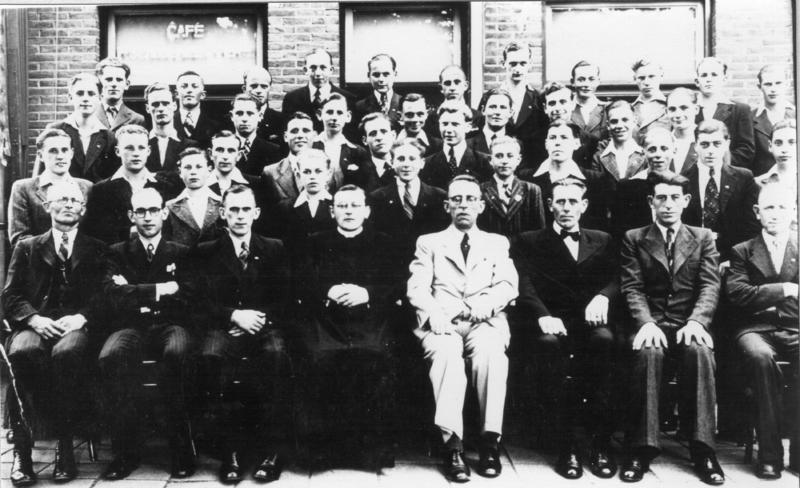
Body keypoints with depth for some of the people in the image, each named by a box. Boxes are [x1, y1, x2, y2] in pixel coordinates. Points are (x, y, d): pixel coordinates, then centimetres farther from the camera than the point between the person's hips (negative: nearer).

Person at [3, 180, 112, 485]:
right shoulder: (26, 248, 22)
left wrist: (81, 317, -14)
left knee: (67, 352, -37)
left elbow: (105, 297, 6)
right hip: (36, 325, 1)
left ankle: (65, 445, -27)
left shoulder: (98, 251, 19)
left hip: (78, 326, -1)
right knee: (21, 351, -34)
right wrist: (34, 318, -10)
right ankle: (22, 448, -24)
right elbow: (11, 296, 11)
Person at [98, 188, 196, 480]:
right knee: (110, 357, -34)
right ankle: (126, 449, -22)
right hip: (132, 327, 1)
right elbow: (116, 296, -1)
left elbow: (187, 297, 3)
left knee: (177, 353, -37)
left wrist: (139, 295, -2)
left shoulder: (181, 253, 17)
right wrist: (160, 289, -6)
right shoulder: (118, 253, 17)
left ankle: (181, 448, -25)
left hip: (171, 325, -1)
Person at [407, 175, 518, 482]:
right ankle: (452, 444, -33)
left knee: (490, 350, -34)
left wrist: (479, 306, -14)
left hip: (485, 322, 1)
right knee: (446, 351, -35)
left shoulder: (497, 243, 22)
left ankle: (490, 440, -26)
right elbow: (417, 287, 4)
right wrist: (433, 312, -18)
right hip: (441, 324, 0)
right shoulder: (429, 243, 20)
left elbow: (508, 286, 6)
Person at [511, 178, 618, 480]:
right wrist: (543, 315, -22)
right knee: (549, 343, -35)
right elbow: (524, 286, -2)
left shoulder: (602, 241, 22)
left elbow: (615, 280, 6)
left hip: (590, 322, 2)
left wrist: (602, 296, -18)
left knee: (604, 338, -33)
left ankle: (600, 441, -23)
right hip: (551, 324, -1)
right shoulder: (529, 242, 14)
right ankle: (565, 445, -26)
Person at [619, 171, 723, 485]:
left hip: (688, 324, 1)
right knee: (648, 353, -35)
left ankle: (702, 449, -26)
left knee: (699, 351, -34)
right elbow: (632, 288, 1)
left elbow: (710, 286, 2)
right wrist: (647, 323, -18)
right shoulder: (634, 239, 12)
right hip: (650, 324, -1)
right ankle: (641, 448, -28)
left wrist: (696, 321, -17)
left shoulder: (703, 238, 15)